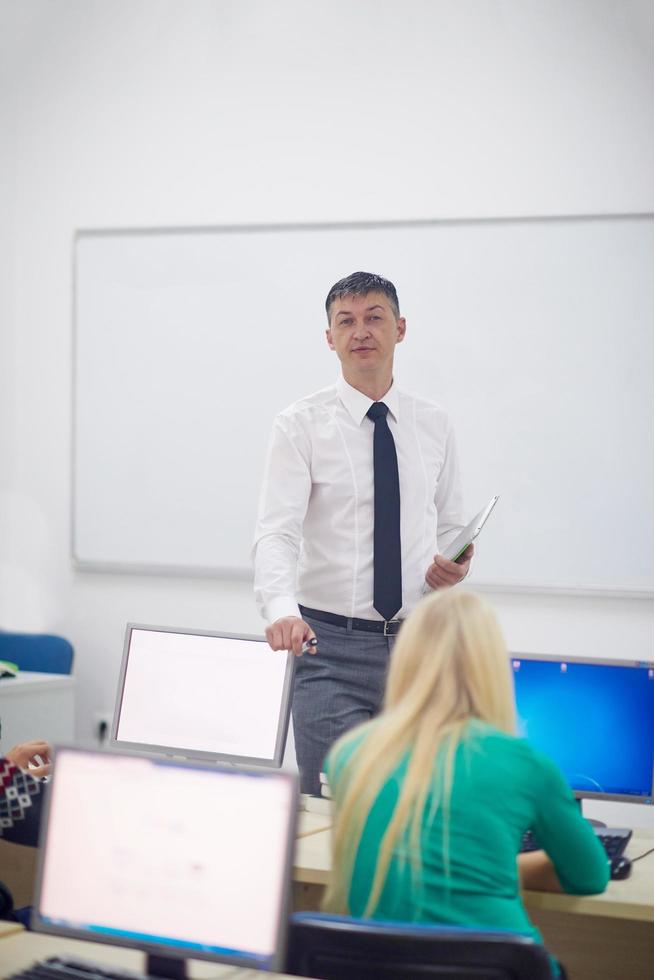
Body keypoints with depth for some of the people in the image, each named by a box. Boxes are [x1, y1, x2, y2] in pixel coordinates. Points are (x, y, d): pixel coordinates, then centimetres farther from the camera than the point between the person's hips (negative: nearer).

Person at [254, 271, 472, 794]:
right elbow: (276, 531, -14)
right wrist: (281, 609, -33)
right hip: (331, 646, -3)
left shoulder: (435, 424, 9)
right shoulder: (301, 424, -3)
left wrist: (456, 566, -5)